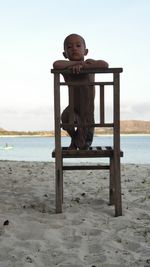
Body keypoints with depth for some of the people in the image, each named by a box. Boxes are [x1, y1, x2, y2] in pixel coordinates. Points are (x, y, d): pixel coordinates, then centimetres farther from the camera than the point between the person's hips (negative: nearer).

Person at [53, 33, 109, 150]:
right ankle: (74, 137, 2)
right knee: (65, 118, -32)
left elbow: (105, 65, -32)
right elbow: (56, 65, -35)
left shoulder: (89, 63, -13)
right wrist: (77, 62, -29)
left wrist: (82, 65, -34)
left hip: (87, 107, 0)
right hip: (73, 106, 0)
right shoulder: (67, 68, -11)